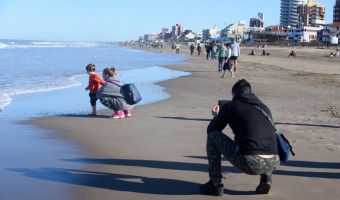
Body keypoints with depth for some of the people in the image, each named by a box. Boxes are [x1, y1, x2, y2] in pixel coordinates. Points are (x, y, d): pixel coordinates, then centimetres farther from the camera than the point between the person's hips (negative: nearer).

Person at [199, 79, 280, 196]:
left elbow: (211, 130, 19)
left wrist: (216, 117, 39)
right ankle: (266, 179, 17)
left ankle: (215, 184, 17)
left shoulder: (230, 106, 8)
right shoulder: (264, 107, 21)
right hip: (273, 164, 5)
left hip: (249, 164, -5)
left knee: (212, 137, 15)